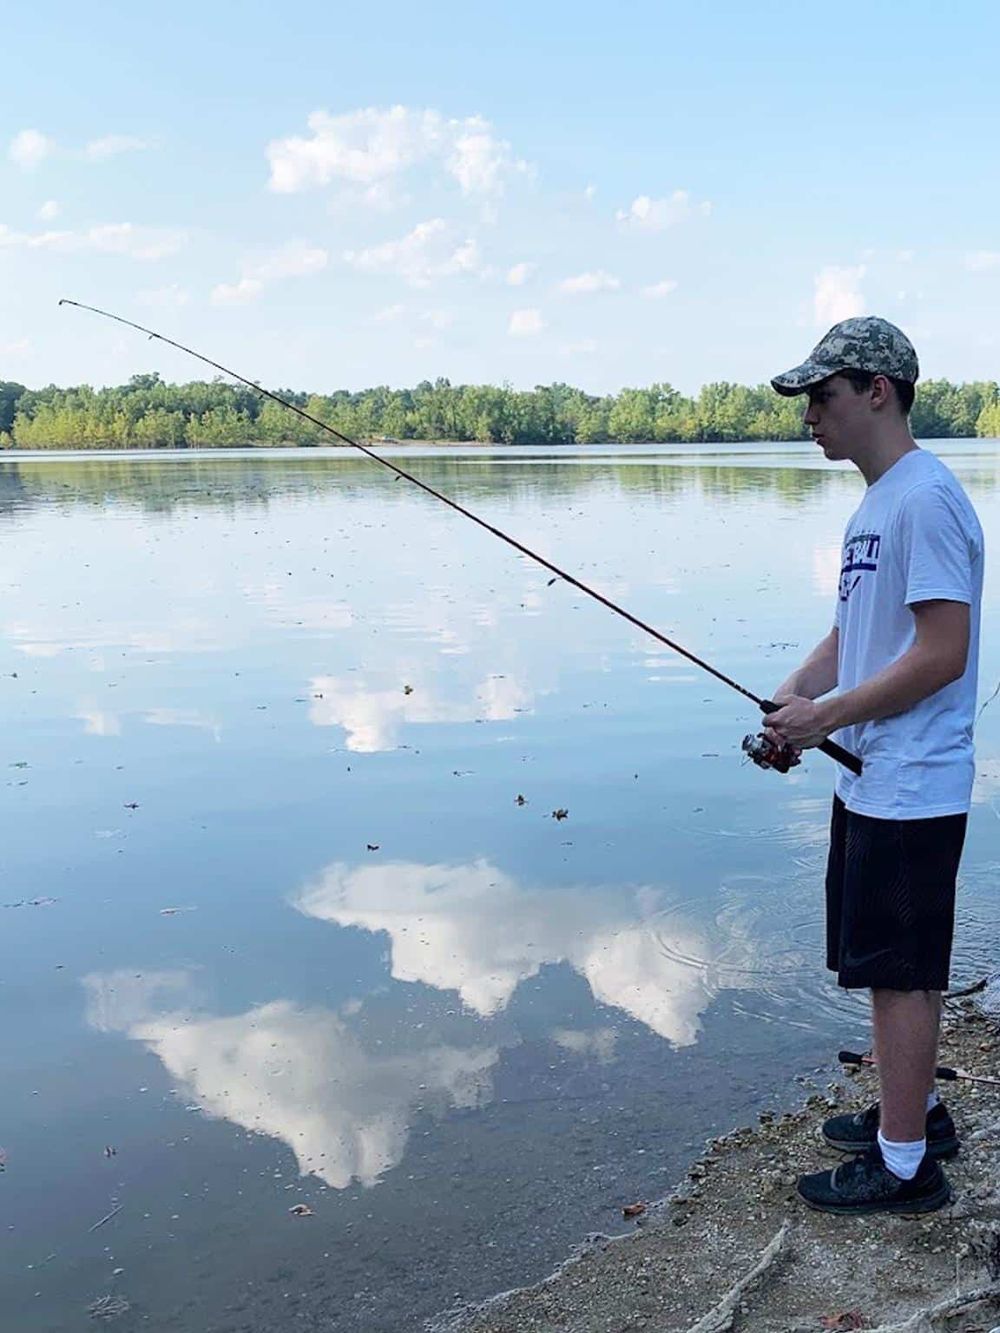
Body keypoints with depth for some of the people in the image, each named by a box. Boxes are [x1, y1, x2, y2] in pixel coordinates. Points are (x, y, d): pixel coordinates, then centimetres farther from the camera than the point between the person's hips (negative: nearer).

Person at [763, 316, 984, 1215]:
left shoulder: (926, 499, -18)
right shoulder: (877, 502, 13)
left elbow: (942, 653, -23)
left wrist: (827, 715, -18)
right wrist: (792, 695, 3)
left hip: (910, 790, -10)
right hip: (872, 781, 10)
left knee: (898, 971, 0)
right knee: (899, 966, 20)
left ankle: (905, 1165, 14)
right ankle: (915, 1112, 37)